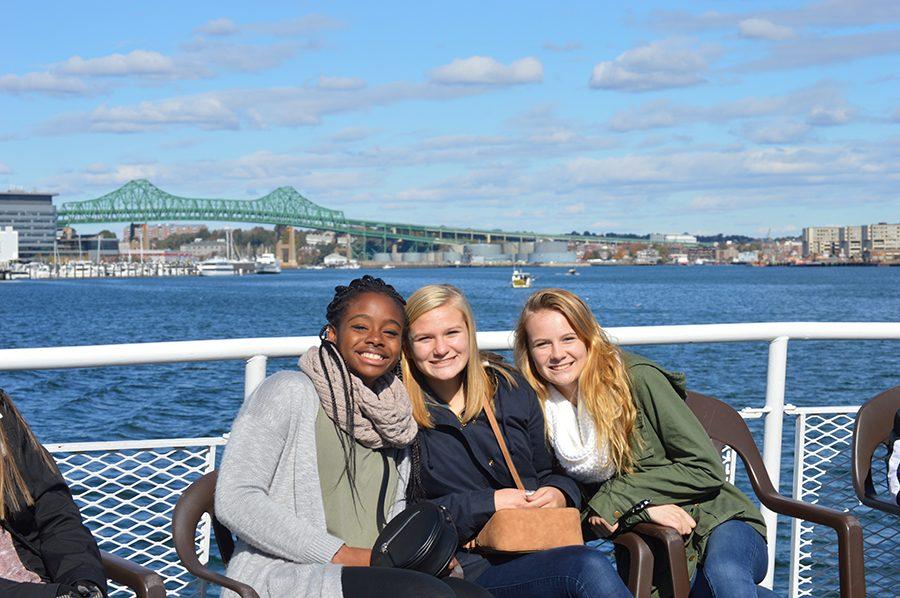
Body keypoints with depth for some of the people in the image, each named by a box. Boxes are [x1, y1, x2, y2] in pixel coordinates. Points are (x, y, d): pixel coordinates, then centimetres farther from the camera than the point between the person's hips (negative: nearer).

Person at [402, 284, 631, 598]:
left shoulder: (511, 389, 14)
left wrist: (559, 494, -1)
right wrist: (488, 504, -12)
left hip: (542, 546, 5)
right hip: (471, 569, -5)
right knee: (590, 569, -34)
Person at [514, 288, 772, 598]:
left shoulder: (637, 378, -10)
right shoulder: (542, 412, 1)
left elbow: (707, 469, -10)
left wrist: (616, 498, -13)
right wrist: (644, 504, -13)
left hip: (719, 523, -3)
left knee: (724, 573, -37)